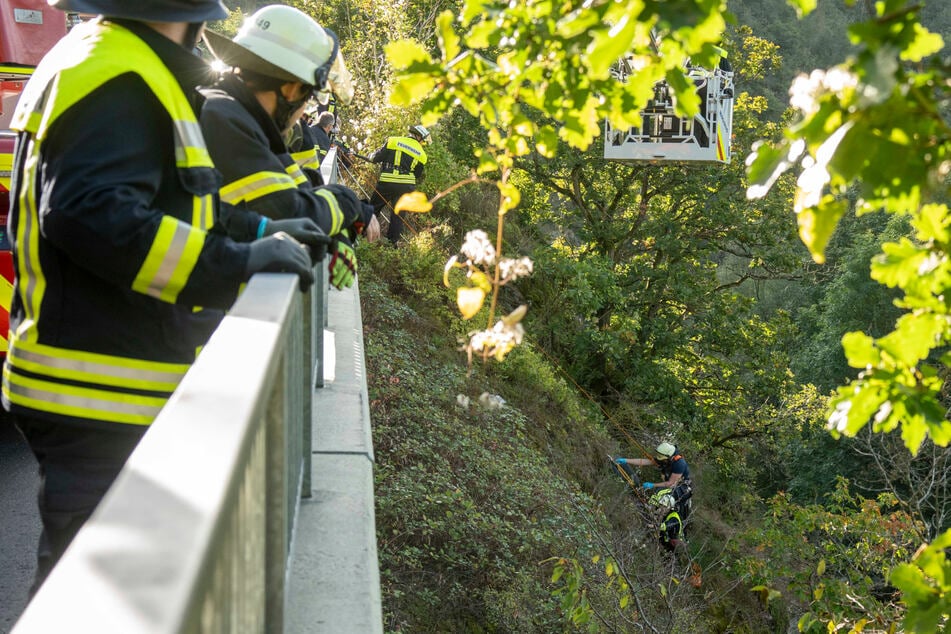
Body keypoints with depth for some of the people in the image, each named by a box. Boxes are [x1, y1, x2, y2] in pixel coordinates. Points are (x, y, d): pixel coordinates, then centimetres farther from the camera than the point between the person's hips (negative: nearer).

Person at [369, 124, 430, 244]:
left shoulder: (393, 141, 0)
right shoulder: (422, 154, 8)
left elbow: (377, 157, -1)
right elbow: (418, 176, 12)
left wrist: (371, 156, 19)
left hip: (386, 182, -1)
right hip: (406, 187, 1)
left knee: (373, 208, 14)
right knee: (398, 215, 10)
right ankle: (392, 241, 9)